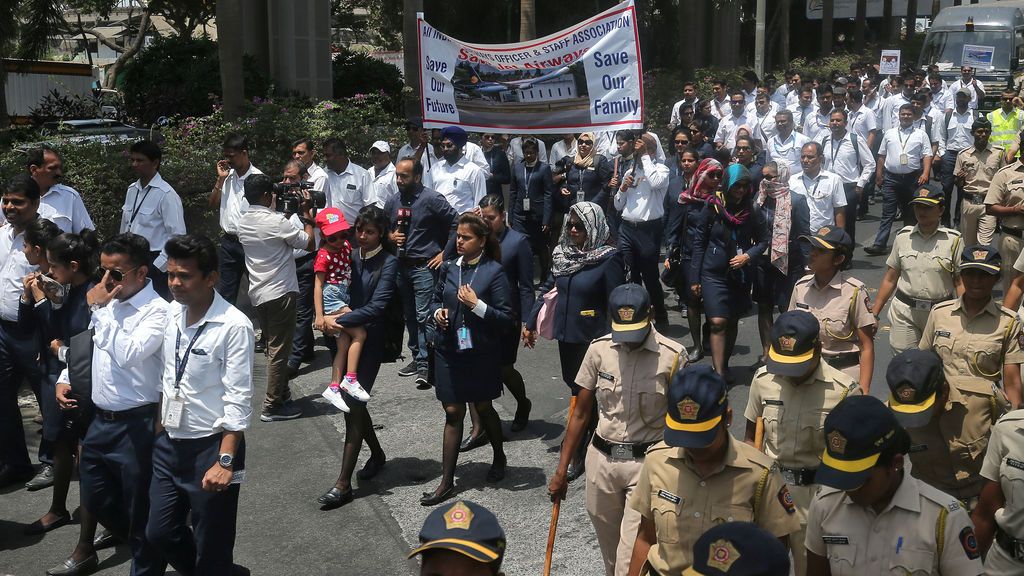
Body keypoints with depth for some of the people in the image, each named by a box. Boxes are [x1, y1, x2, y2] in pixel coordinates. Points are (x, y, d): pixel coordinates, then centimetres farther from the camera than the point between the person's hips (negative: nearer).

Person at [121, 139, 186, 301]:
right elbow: (125, 226, 16)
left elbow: (178, 236, -16)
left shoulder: (166, 195, -15)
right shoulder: (132, 190, 7)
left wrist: (158, 265, -16)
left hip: (154, 262, -6)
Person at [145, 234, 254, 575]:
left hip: (211, 446, -7)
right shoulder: (172, 312, 2)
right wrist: (158, 430, 14)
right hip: (169, 444, 7)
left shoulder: (234, 326, -19)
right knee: (159, 533, 17)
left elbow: (238, 400, -19)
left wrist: (225, 461, -21)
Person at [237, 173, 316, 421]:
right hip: (280, 292, -8)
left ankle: (282, 393, 29)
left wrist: (282, 211, 18)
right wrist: (306, 213, 1)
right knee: (279, 350, -2)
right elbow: (309, 243, -9)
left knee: (274, 346, 19)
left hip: (258, 294, 8)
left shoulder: (243, 222, 6)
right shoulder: (277, 221, -18)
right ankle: (272, 406, 2)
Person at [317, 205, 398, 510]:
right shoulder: (351, 256, 6)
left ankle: (343, 484, -4)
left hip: (370, 339, -6)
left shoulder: (388, 262, -10)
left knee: (353, 404, -8)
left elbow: (377, 307, -17)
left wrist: (339, 320, -19)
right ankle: (377, 454, 38)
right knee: (352, 401, 14)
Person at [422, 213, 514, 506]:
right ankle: (446, 482, 9)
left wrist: (477, 305, -23)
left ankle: (499, 457, 43)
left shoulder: (494, 272, -11)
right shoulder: (449, 268, 2)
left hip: (481, 353, -3)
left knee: (484, 408, 16)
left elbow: (507, 319, -13)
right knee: (453, 413, 5)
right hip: (449, 351, 3)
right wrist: (437, 312, -5)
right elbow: (435, 300, 17)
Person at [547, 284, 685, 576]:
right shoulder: (599, 349, -2)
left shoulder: (673, 356, -10)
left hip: (647, 463, -3)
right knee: (610, 551, 15)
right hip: (601, 460, 3)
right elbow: (580, 413, 6)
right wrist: (561, 470, 6)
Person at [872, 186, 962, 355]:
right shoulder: (903, 236, 3)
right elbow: (889, 280, 8)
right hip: (905, 311, 1)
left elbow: (960, 283, -1)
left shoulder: (953, 240, -3)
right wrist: (873, 314, 4)